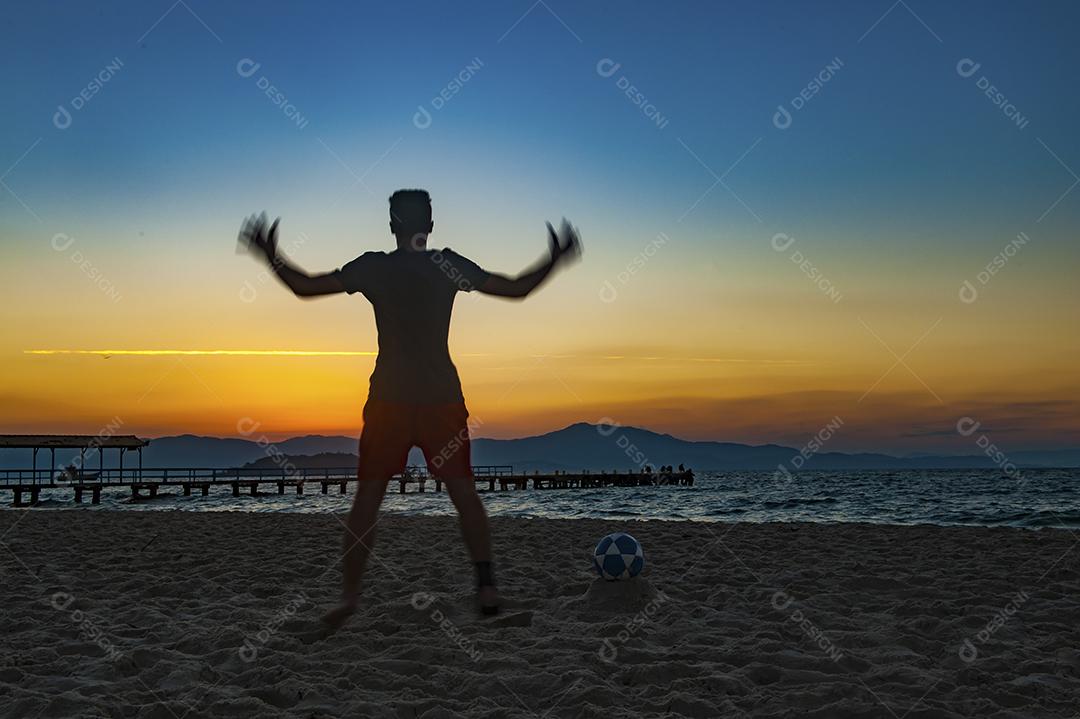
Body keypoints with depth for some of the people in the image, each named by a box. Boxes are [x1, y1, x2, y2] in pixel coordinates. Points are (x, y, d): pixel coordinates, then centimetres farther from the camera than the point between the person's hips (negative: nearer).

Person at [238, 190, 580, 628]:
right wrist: (555, 259, 16)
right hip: (443, 397, 1)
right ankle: (486, 585, 5)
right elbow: (518, 288, 4)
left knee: (368, 495, 6)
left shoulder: (372, 267, -2)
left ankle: (349, 595, 4)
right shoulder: (449, 265, -1)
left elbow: (304, 287, 2)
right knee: (463, 491, 9)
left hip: (388, 399, 0)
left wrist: (270, 254, 15)